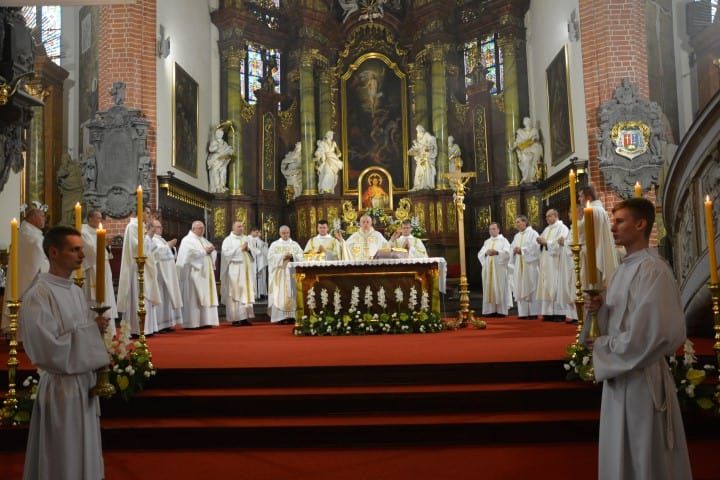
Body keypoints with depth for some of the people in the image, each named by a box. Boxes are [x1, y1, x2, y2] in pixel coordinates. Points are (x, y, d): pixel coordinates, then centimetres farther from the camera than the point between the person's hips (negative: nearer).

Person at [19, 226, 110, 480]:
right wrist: (92, 328, -16)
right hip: (61, 388, -7)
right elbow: (49, 349, -23)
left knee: (85, 456, 19)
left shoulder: (76, 291, 7)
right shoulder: (38, 295, -18)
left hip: (85, 382, 8)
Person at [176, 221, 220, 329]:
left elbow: (213, 251, 16)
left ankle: (205, 321, 8)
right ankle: (193, 322, -7)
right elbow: (192, 254, -19)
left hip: (205, 272, 8)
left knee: (206, 296, 6)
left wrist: (211, 250, -6)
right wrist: (205, 251, -12)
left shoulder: (203, 240, 21)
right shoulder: (187, 240, -4)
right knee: (194, 297, -8)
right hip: (194, 273, -8)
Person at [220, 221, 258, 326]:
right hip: (234, 271, -5)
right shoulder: (228, 240, 0)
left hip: (246, 270, 5)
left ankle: (245, 317, 6)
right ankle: (235, 318, -3)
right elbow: (226, 253, -14)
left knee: (247, 292, 2)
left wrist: (249, 249, -7)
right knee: (235, 293, -6)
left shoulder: (247, 239, 15)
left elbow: (256, 252, 13)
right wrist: (240, 249, -15)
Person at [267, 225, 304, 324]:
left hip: (292, 272, 2)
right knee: (279, 295, -8)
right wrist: (282, 257, -15)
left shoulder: (295, 244, 14)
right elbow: (271, 257, -3)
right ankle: (281, 317, -10)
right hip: (279, 272, -1)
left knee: (291, 294, -5)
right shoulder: (274, 244, 10)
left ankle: (291, 316, -4)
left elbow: (301, 256, 3)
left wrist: (292, 256, -15)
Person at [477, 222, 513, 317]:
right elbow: (480, 254, 7)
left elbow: (507, 252, -10)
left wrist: (497, 252, -27)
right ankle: (491, 311, 1)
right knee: (489, 289, 0)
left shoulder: (503, 240, 7)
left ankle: (501, 311, -5)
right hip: (488, 269, 4)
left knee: (500, 289, -6)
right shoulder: (487, 242, 20)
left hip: (499, 268, -4)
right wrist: (486, 253, -15)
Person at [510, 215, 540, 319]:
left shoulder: (533, 233, -1)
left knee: (531, 288, -5)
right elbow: (512, 248, 14)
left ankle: (533, 313, -2)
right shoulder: (517, 236, 19)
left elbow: (535, 247, -13)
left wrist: (522, 250, -16)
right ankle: (523, 313, 5)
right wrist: (514, 250, -8)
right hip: (519, 266, 6)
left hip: (529, 265, -6)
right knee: (520, 289, 3)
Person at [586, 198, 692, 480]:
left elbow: (649, 332, -24)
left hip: (642, 376, -9)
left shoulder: (652, 270, -18)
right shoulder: (624, 269, 10)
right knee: (622, 452, 19)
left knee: (645, 457, 6)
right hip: (620, 373, 9)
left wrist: (603, 346, -12)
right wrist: (600, 308, -5)